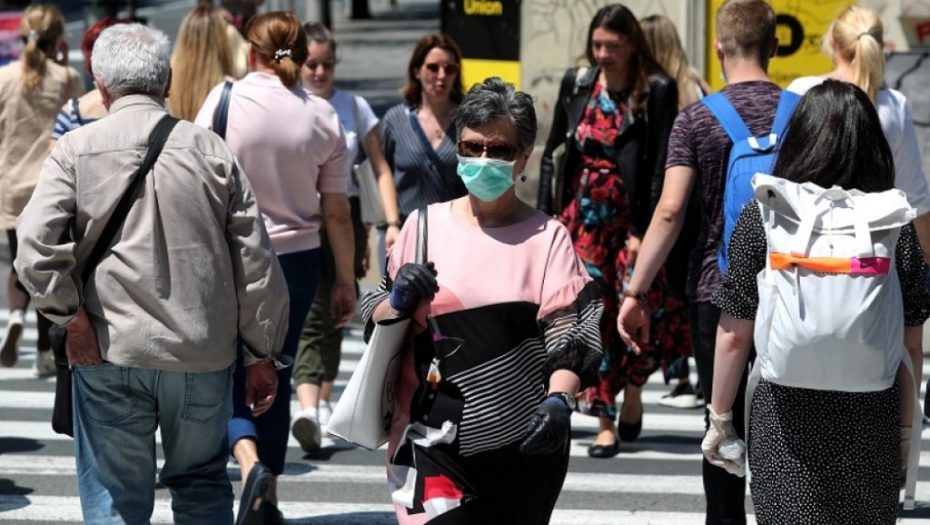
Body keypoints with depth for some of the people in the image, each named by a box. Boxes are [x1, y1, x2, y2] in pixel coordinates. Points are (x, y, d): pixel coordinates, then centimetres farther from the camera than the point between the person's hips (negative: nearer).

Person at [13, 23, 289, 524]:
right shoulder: (210, 150, 2)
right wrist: (262, 353, 9)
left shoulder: (76, 149, -3)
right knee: (202, 483, 19)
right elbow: (256, 262, 2)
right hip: (203, 356, 2)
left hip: (110, 354, -2)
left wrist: (71, 316, -4)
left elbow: (34, 246, -15)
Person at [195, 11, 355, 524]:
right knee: (276, 376, 13)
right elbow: (337, 212, 3)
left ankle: (251, 463, -22)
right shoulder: (322, 117, 0)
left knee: (229, 372, 4)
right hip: (297, 259, 3)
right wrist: (346, 280, 12)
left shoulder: (226, 100, -7)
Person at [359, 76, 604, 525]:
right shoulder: (424, 225, 7)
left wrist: (559, 400, -23)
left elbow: (569, 332, -5)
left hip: (524, 442, 0)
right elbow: (375, 326, 12)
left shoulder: (547, 237, 3)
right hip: (434, 438, 0)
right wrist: (398, 303, -11)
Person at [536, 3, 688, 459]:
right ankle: (605, 421, 4)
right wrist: (546, 215, 4)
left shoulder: (656, 90, -6)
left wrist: (644, 230, -14)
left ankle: (632, 393, 24)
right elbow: (552, 151, 11)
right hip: (584, 215, 3)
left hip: (632, 217, -3)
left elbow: (660, 165, -9)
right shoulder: (577, 83, 5)